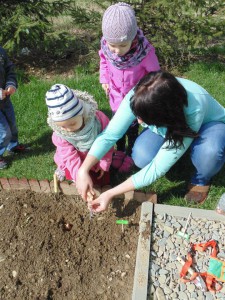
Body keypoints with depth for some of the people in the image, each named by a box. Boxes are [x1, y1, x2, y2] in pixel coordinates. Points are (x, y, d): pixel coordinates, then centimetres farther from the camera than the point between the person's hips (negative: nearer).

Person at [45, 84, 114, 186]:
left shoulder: (98, 118, -35)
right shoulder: (59, 132, -32)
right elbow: (70, 155, -25)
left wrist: (104, 164, -11)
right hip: (78, 160, 0)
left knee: (103, 181, 9)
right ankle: (64, 167, 33)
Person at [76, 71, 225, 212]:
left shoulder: (193, 111, -43)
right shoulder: (138, 97, -34)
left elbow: (157, 168, -39)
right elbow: (109, 134, -27)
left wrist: (111, 194, -38)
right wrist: (83, 170, -37)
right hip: (166, 125, 3)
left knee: (209, 152, -39)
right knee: (142, 157, -29)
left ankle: (202, 180, -2)